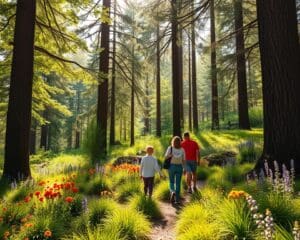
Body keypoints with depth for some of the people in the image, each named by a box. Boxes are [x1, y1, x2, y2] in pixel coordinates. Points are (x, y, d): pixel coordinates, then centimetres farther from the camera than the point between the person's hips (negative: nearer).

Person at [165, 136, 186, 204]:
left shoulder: (170, 148, -7)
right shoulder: (182, 149, -2)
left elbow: (166, 156, -16)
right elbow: (183, 160, 2)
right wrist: (184, 169, 8)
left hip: (172, 166, -1)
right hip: (179, 167, 1)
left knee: (171, 182, 15)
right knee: (178, 183, 7)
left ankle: (172, 192, -15)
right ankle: (177, 199, 6)